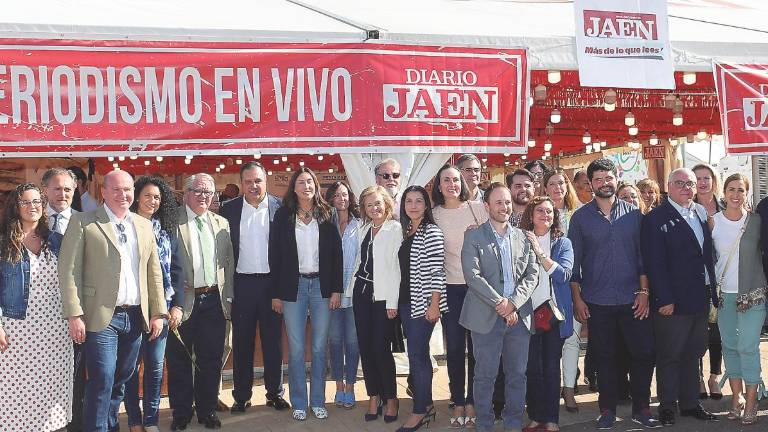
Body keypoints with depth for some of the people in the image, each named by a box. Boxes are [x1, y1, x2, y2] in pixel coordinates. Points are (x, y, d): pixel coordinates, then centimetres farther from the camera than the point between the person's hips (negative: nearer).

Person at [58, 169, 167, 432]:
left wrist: (158, 313, 9)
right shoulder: (83, 222, -1)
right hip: (102, 317, -5)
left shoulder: (144, 225, 14)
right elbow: (68, 270, -6)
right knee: (102, 381, -7)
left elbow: (154, 272, 15)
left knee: (121, 380, 12)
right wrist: (75, 315, -13)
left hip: (136, 317, 5)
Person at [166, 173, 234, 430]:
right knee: (179, 360, 6)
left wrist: (228, 298, 9)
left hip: (214, 301, 4)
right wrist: (172, 303, -13)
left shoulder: (221, 224, 11)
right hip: (182, 301, -4)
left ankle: (207, 410, 24)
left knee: (211, 360, 10)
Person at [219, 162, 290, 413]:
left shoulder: (279, 208, 0)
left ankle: (275, 393, 20)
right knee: (242, 342, 8)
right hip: (242, 283, 1)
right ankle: (241, 396, 18)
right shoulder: (229, 209, 2)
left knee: (273, 340, 9)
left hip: (272, 282, 0)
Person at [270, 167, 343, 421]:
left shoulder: (326, 215, 4)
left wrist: (336, 289, -2)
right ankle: (299, 403, 14)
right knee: (296, 348, 3)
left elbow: (336, 253, 3)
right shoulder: (283, 216, 1)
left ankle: (318, 401, 18)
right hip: (293, 286, -1)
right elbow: (275, 255, 1)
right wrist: (276, 294, -1)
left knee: (320, 347, 7)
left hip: (321, 285, 1)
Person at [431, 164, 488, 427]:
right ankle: (458, 403, 16)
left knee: (477, 347, 3)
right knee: (454, 348, 4)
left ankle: (473, 403, 15)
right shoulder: (434, 215, 5)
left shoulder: (478, 208, 2)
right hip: (450, 287, 1)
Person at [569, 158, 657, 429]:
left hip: (632, 299, 1)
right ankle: (607, 410, 20)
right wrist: (577, 298, -2)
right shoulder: (581, 217, 2)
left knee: (644, 353, 1)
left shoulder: (633, 213, 5)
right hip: (597, 302, -1)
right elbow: (574, 260, 3)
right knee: (605, 357, 7)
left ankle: (641, 408, 18)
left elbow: (643, 254, 5)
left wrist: (643, 291, -3)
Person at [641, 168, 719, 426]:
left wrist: (711, 291, 8)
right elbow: (654, 263, -14)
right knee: (669, 357, 4)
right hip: (673, 302, -7)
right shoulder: (656, 218, -9)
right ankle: (667, 406, 16)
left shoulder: (701, 213, 12)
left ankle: (690, 403, 27)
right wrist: (664, 300, -17)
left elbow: (708, 253, 14)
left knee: (693, 354, 16)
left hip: (701, 300, 7)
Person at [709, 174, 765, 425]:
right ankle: (736, 397, 19)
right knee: (729, 346, 8)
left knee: (748, 347, -5)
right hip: (723, 293, 2)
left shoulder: (757, 221, -2)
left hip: (753, 294, -2)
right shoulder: (713, 222, 1)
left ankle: (751, 402, 6)